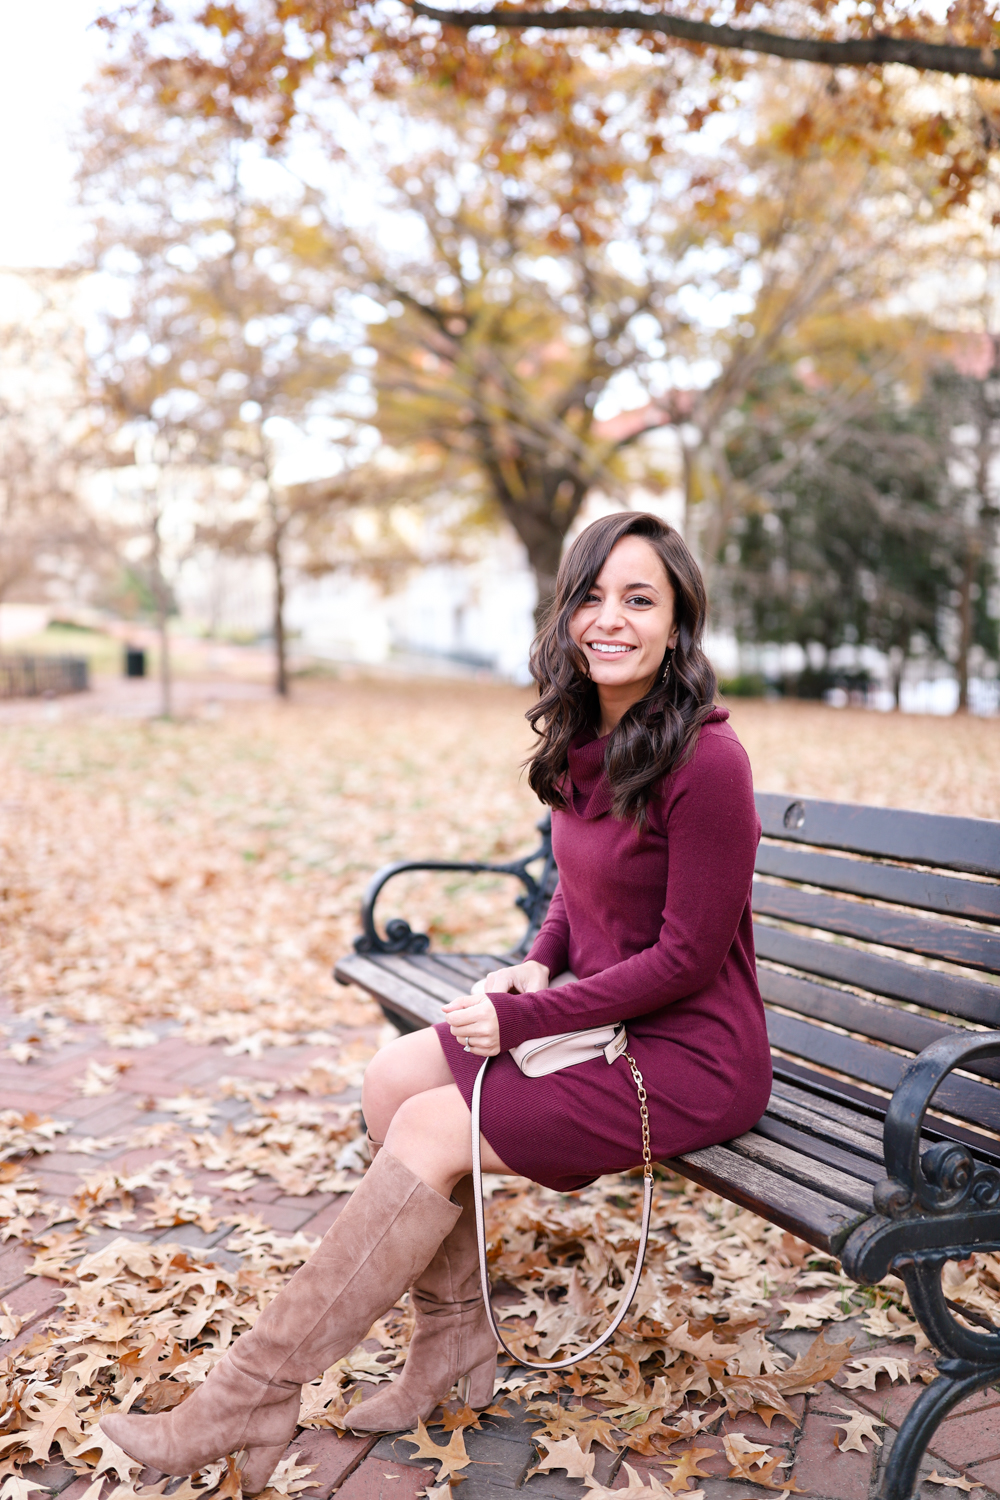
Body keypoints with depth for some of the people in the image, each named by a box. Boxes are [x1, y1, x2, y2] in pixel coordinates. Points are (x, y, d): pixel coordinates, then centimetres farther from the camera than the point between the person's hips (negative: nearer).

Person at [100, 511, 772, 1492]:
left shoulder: (704, 760, -22)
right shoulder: (584, 741, 4)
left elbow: (687, 958, -20)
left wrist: (527, 1017, -17)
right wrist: (538, 962, -2)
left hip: (688, 1057, -8)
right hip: (601, 1018, 8)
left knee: (433, 1130, -17)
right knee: (393, 1081, -5)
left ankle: (252, 1399, -5)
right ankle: (453, 1352, 8)